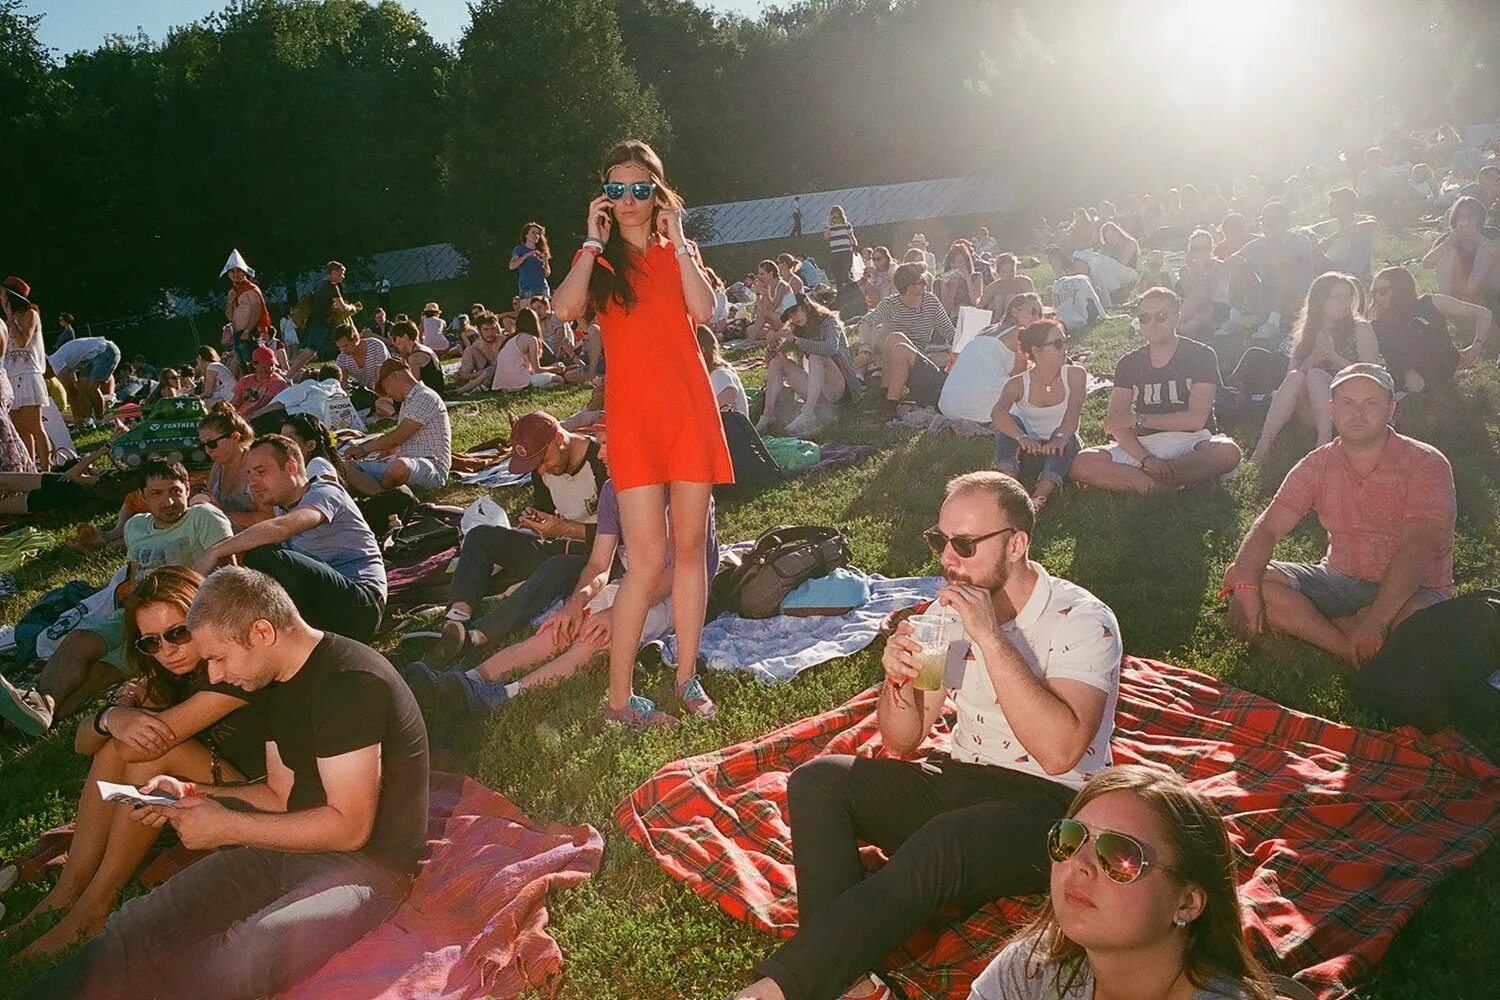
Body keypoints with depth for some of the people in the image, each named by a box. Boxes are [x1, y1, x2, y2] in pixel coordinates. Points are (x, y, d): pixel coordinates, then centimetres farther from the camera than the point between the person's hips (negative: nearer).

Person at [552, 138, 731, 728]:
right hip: (633, 414, -2)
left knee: (690, 547, 6)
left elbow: (704, 309, -7)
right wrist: (595, 240, -6)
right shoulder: (598, 258, 10)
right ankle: (619, 697, -1)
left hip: (690, 407, 3)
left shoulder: (678, 252, 15)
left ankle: (687, 677, 17)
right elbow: (565, 310, -14)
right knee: (650, 558, -10)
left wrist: (677, 240, -4)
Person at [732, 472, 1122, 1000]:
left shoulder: (1082, 620, -13)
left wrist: (991, 638, -29)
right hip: (959, 779, 7)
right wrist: (898, 679, -14)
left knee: (941, 842, -37)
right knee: (817, 781, -14)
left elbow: (1058, 752, -28)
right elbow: (902, 743, 8)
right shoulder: (949, 611, 6)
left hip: (1047, 804, -6)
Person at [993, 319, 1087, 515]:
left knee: (1068, 441, -33)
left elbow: (1073, 413, -25)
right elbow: (997, 413, -33)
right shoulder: (1018, 384, -12)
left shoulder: (1075, 375, -9)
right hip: (1030, 446, 0)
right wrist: (1022, 438, -51)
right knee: (1010, 422, -27)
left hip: (1059, 447, 0)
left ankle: (1040, 497, -52)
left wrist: (1061, 437, -47)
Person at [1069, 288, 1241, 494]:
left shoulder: (1201, 355, 2)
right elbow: (1115, 423, -2)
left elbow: (1196, 419, -9)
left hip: (1190, 443, -2)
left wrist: (1138, 419, -11)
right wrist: (1146, 459, -19)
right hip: (1142, 447, 2)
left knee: (1228, 452, -36)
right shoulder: (1129, 363, 10)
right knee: (1081, 464, -23)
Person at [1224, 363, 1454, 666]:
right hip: (1340, 580, 4)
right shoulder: (1317, 465, 3)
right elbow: (1268, 527, -6)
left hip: (1412, 589, -4)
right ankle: (1353, 652, -25)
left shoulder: (1426, 464, -11)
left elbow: (1418, 549, -24)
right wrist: (1245, 582, -28)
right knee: (1258, 583, -20)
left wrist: (1376, 620, -37)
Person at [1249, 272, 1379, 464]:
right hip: (1310, 410, 2)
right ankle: (1262, 448, -39)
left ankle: (1324, 443, -41)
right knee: (1295, 377, -28)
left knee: (1315, 375, -28)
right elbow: (1292, 374, 3)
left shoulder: (1360, 329, 5)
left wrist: (1333, 356, -12)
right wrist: (1316, 356, -13)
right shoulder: (1306, 334, 13)